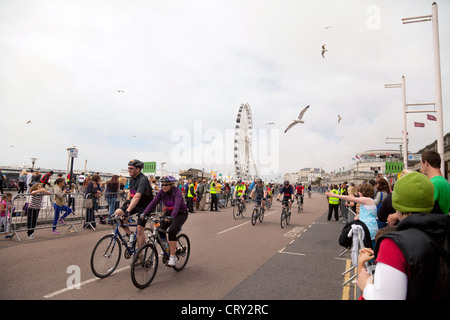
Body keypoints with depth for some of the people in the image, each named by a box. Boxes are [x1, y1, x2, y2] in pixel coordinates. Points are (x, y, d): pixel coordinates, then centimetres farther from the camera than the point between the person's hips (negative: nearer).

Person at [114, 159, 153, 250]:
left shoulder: (143, 179, -25)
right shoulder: (132, 178, 3)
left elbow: (137, 197, -37)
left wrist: (128, 211, -44)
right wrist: (127, 200, 4)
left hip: (145, 206, -8)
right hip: (135, 204, 8)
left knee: (140, 229, -11)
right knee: (117, 213, -10)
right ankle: (129, 234, 6)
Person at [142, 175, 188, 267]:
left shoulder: (177, 192, -25)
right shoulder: (162, 192, -9)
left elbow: (177, 205, -40)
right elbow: (154, 202, -18)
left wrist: (172, 217, -56)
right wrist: (145, 213, -30)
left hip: (181, 214, -5)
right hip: (168, 213, 6)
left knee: (172, 231, -27)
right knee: (160, 231, -13)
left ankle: (172, 257, -16)